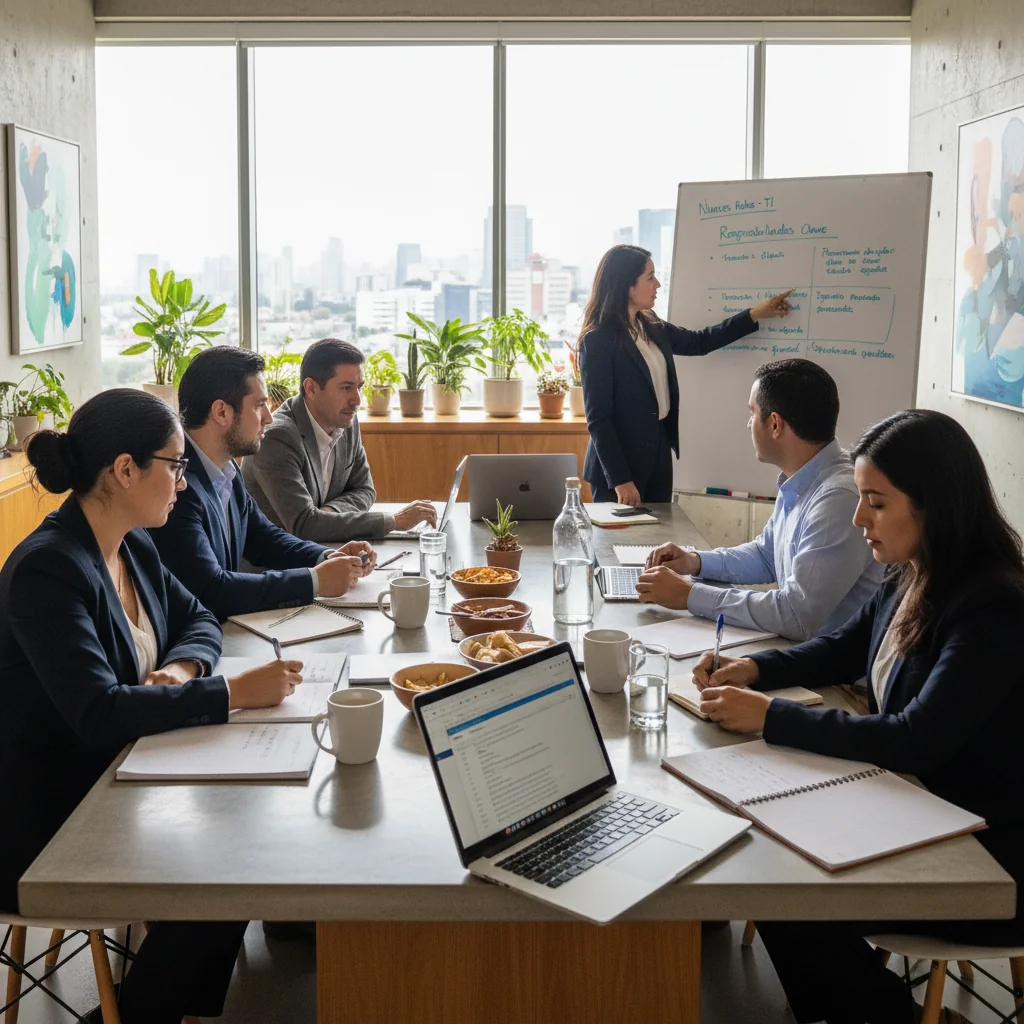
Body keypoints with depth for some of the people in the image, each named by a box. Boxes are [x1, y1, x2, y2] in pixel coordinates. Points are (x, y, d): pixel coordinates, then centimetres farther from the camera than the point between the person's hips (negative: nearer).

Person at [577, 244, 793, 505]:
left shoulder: (652, 329, 7)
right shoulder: (598, 340, -17)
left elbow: (699, 342, 24)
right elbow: (598, 419, -17)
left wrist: (755, 314, 22)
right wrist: (620, 479, -19)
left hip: (659, 451, 8)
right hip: (620, 460, -8)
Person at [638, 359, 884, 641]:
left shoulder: (840, 498, -25)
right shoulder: (798, 483, 5)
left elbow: (796, 616, -28)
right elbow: (766, 556, 21)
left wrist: (690, 595, -21)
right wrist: (696, 561, 4)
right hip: (796, 650, 8)